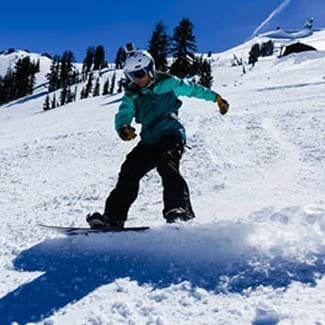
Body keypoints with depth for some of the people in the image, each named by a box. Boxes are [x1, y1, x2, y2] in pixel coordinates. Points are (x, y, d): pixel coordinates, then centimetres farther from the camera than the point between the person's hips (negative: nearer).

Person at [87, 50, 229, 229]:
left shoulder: (167, 83, 1)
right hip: (149, 141, 5)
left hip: (172, 135, -5)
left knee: (167, 166, -31)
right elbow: (123, 114, -2)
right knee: (129, 172, -5)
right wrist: (123, 128, -27)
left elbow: (192, 89, 14)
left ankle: (181, 210, -39)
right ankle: (113, 217, -3)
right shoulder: (131, 94, 10)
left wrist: (216, 98, 22)